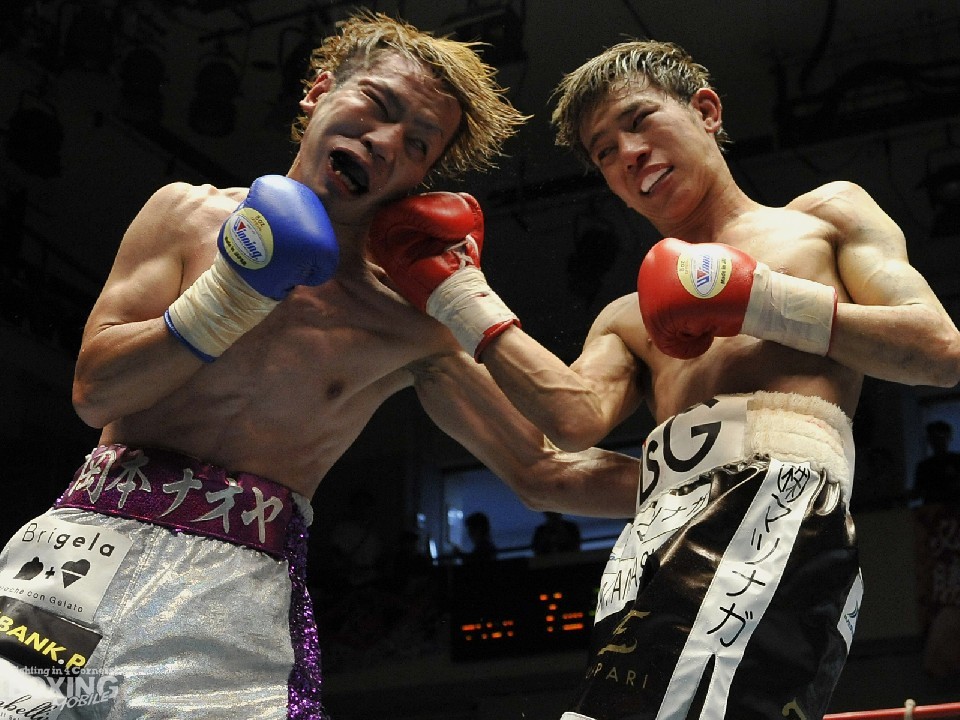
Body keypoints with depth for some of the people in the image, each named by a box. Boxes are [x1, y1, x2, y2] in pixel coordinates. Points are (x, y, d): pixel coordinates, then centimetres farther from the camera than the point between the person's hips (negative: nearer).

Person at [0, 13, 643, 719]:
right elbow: (94, 392, -1)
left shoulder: (413, 322, 3)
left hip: (242, 584, 0)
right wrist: (235, 294, -11)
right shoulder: (188, 214, 6)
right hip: (95, 536, 1)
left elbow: (543, 468, 6)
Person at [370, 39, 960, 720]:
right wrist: (458, 294, 11)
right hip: (652, 541, 5)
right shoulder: (628, 318, 32)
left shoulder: (825, 215, 23)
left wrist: (763, 300, 2)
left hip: (782, 501, -5)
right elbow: (575, 418, 10)